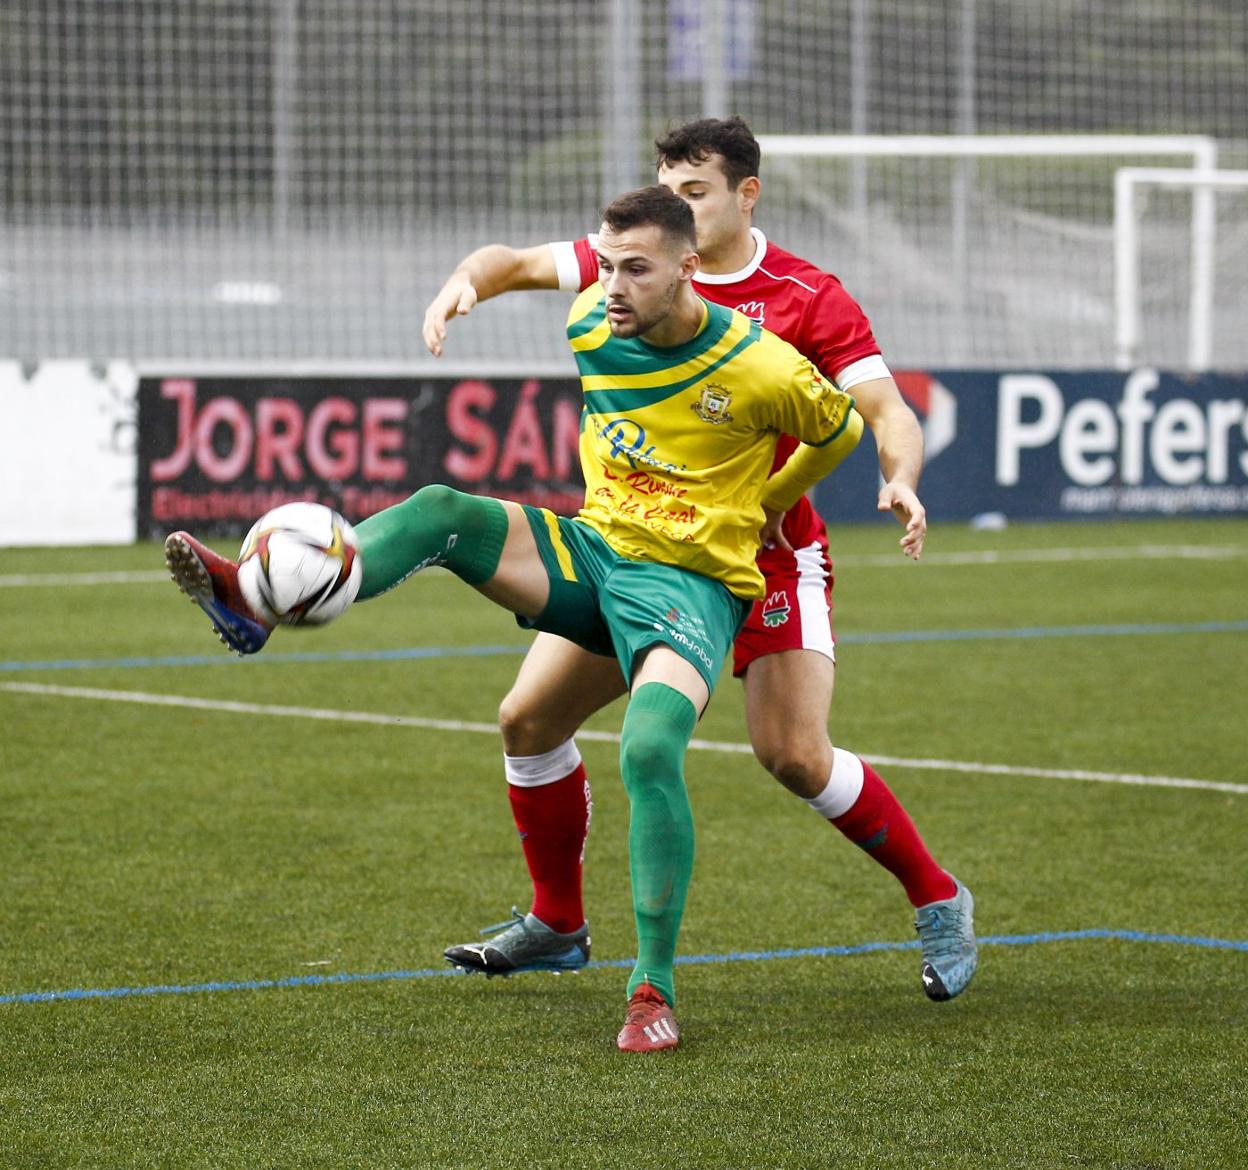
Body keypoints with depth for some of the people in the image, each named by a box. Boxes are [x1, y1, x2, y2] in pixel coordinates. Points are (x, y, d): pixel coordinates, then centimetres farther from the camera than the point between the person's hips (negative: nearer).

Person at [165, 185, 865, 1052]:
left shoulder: (757, 368, -15)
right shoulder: (590, 323, -1)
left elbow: (841, 430, 4)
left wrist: (763, 508, 14)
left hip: (690, 584, -6)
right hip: (590, 551, 6)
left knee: (650, 751, -29)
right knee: (440, 512, -19)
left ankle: (655, 987, -18)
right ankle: (255, 600, -35)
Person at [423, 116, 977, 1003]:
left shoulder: (808, 297, -11)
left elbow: (888, 411, -16)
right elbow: (519, 262, 4)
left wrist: (901, 480, -38)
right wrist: (468, 281, -20)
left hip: (768, 553, -4)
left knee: (795, 756, -17)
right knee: (529, 719, 0)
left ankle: (939, 902, 4)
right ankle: (557, 927, 19)